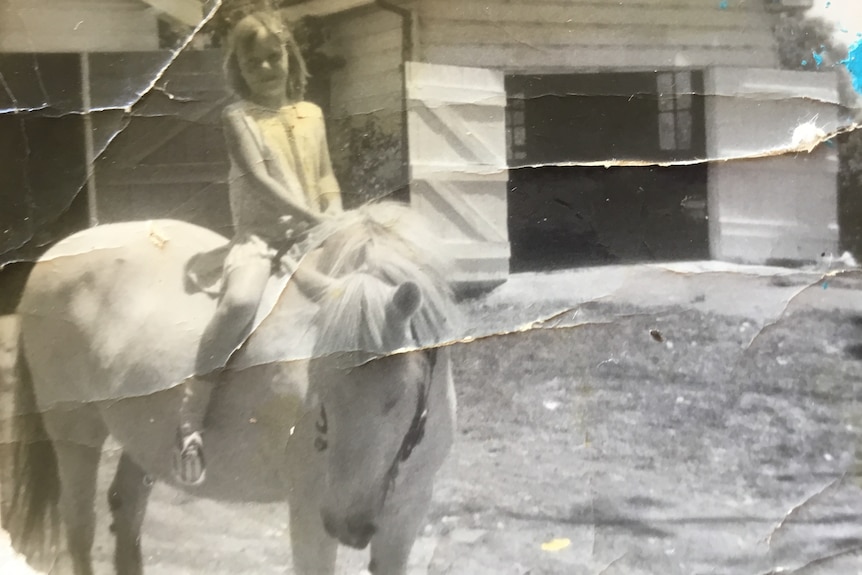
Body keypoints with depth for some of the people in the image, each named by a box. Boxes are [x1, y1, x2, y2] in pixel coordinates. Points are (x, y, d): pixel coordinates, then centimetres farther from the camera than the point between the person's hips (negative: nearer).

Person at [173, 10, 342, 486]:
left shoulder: (312, 115, 15)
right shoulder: (239, 118, -1)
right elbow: (259, 179, -13)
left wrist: (336, 217, -4)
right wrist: (314, 217, -22)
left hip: (313, 236, 6)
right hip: (260, 235, -5)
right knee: (241, 300, -35)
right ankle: (193, 404, -25)